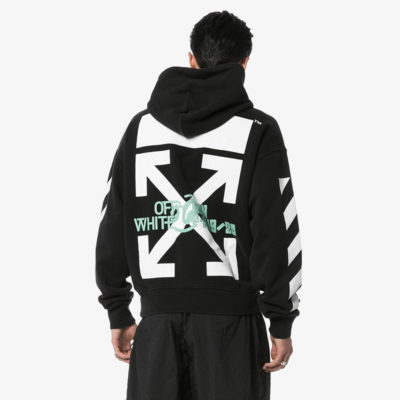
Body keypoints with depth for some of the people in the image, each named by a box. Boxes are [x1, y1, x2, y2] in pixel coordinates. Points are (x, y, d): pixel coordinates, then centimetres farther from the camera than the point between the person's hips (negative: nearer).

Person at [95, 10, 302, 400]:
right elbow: (277, 231, -7)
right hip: (230, 316, -3)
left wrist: (118, 311, 14)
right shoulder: (258, 131, -2)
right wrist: (281, 321, -1)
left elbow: (112, 224, 8)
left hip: (159, 315, 3)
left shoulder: (142, 126, 9)